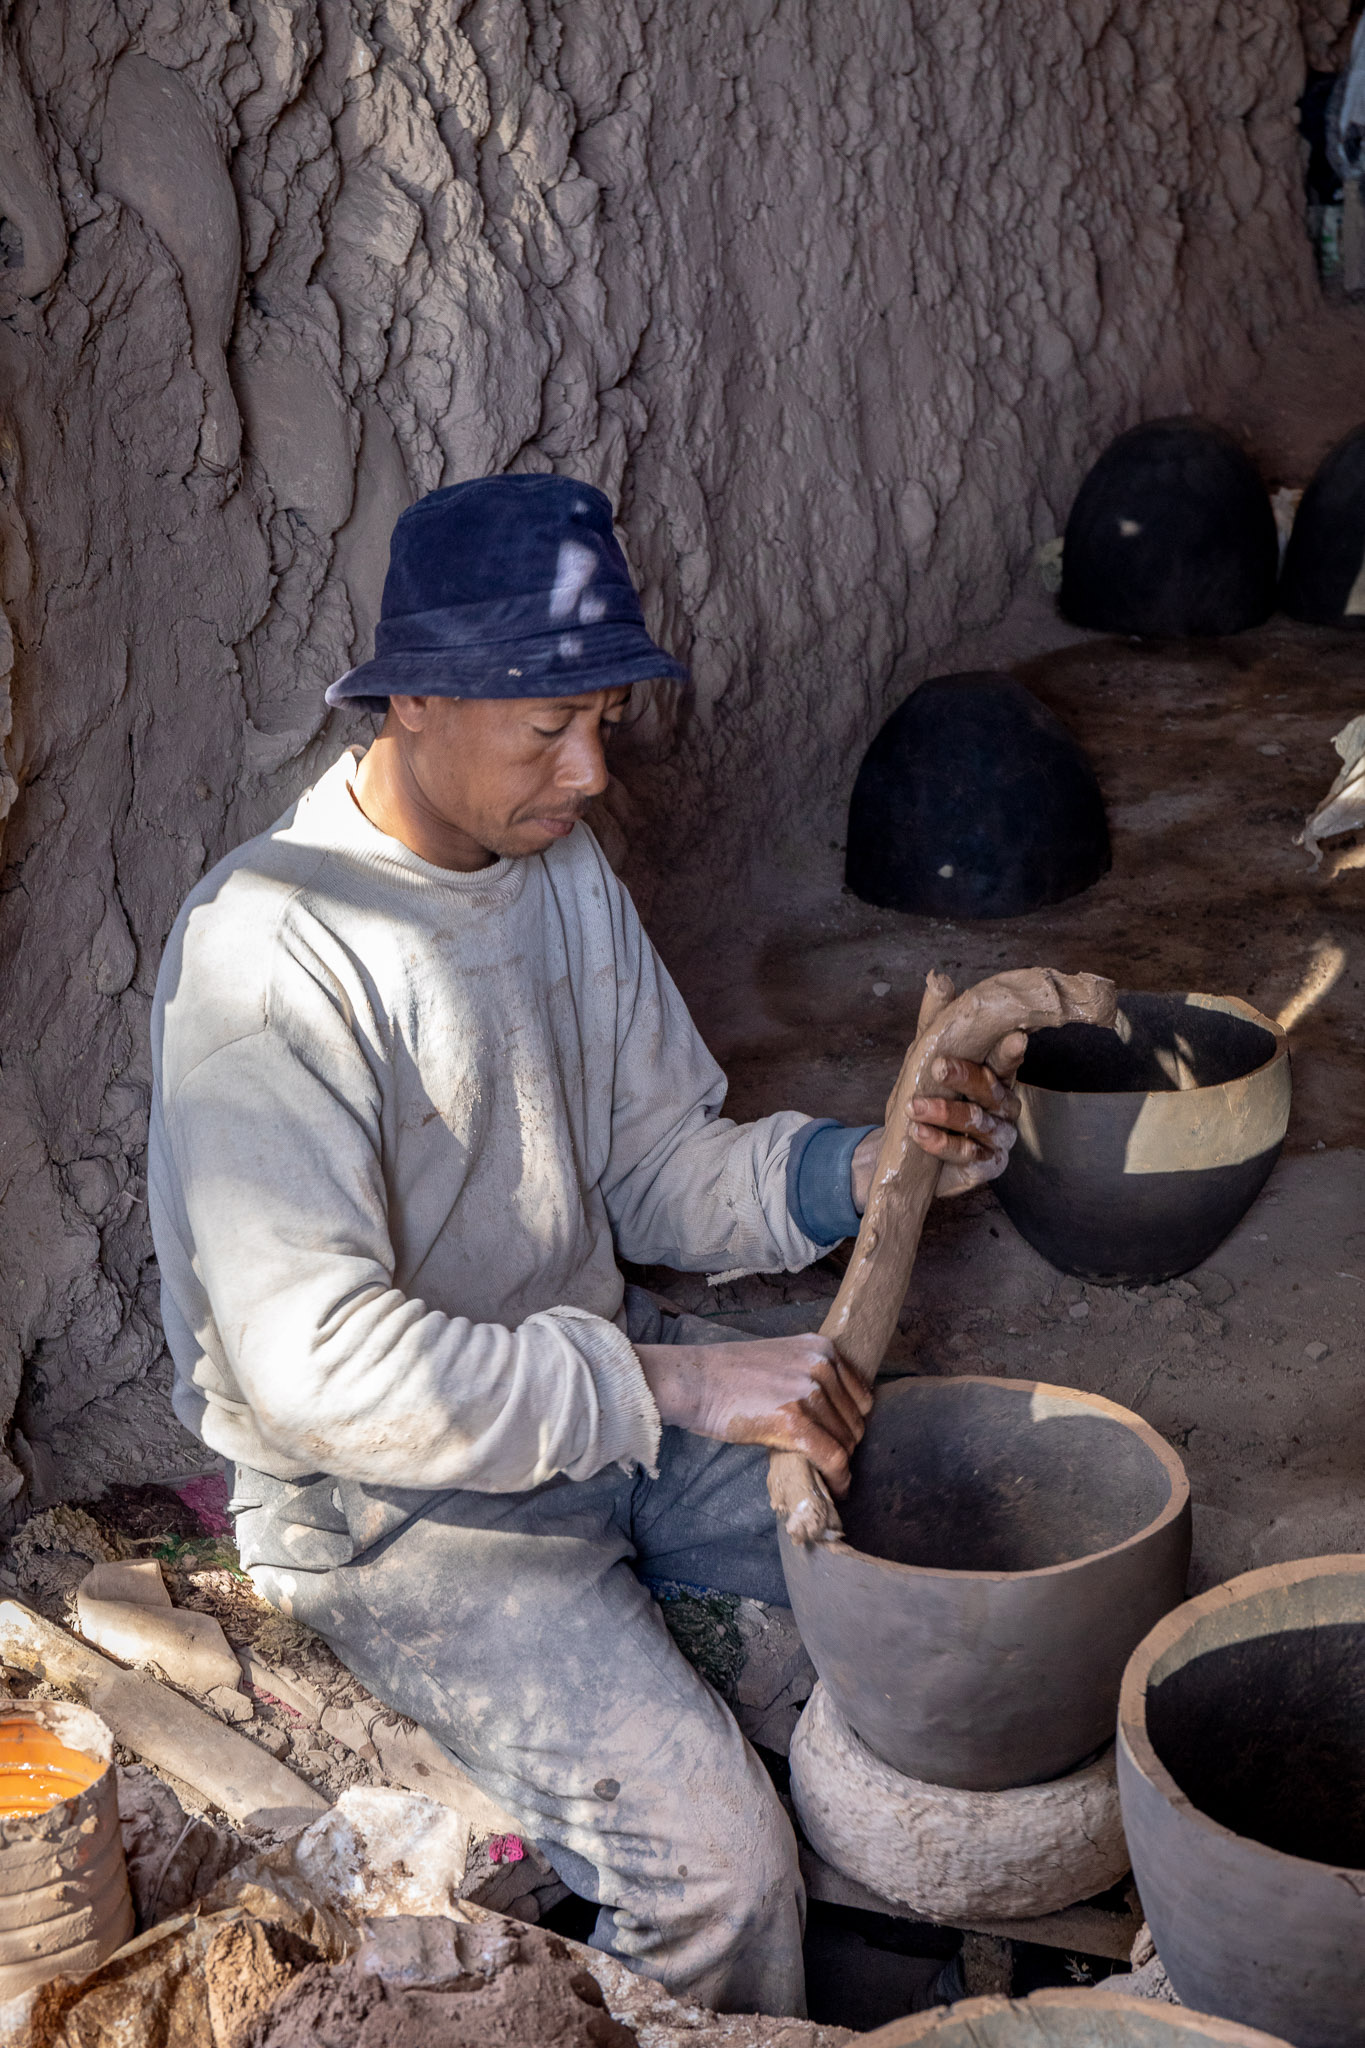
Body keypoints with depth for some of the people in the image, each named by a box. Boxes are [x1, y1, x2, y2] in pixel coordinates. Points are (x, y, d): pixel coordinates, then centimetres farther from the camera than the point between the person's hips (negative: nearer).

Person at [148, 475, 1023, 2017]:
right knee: (714, 1857, -22)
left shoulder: (561, 867, 3)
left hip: (608, 1394, 8)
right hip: (391, 1499, -7)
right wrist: (668, 1384, -31)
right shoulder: (265, 959, -24)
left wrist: (856, 1168, -13)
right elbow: (316, 1365, -29)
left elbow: (658, 1175, 7)